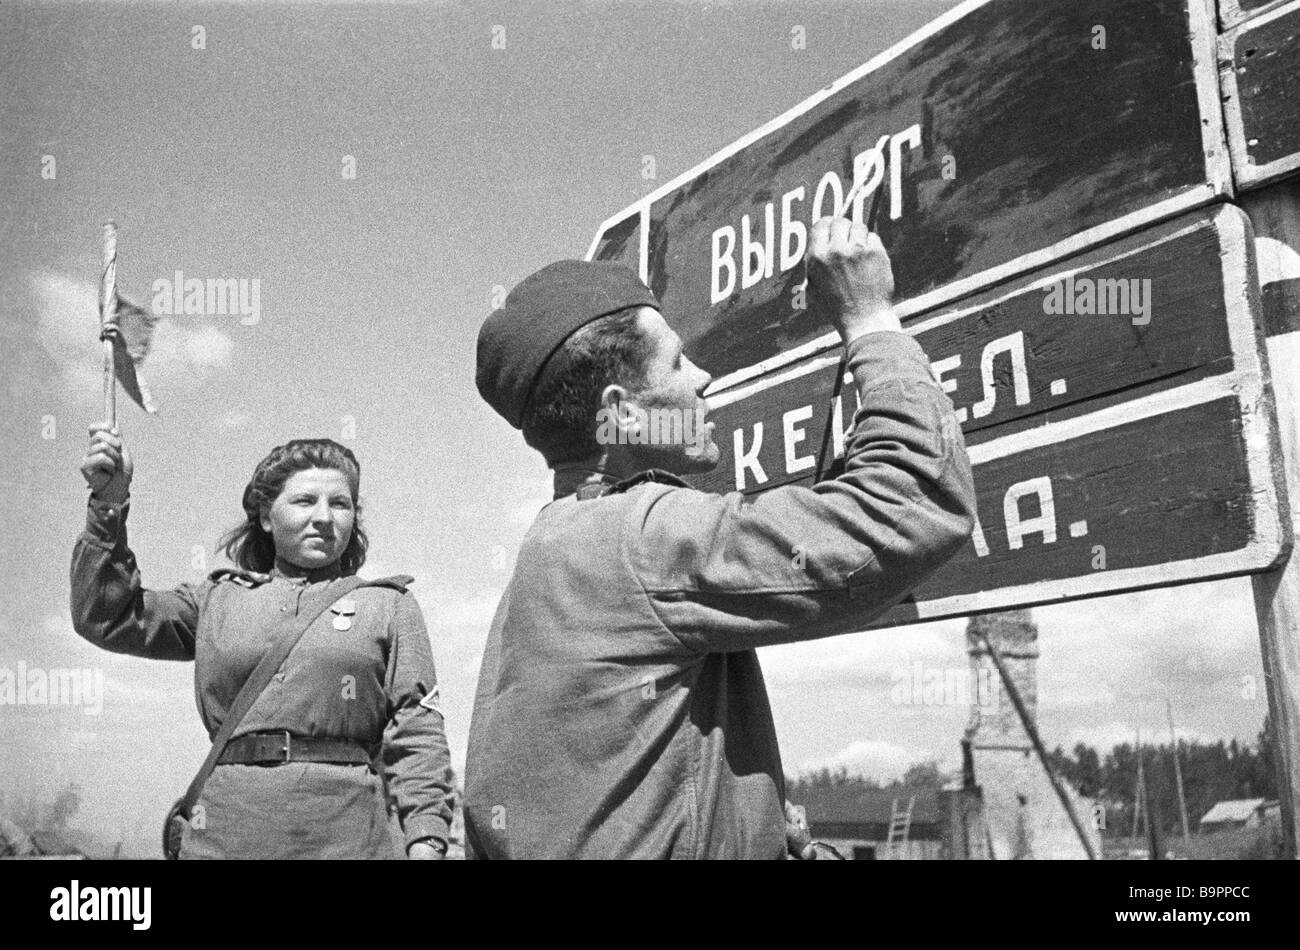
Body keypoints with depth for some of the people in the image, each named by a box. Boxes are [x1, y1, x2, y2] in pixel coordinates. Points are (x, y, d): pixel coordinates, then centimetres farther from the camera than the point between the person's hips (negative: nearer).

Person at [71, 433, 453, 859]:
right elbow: (106, 618, 7)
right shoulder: (217, 599, 16)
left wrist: (426, 838, -7)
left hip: (344, 834, -1)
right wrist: (109, 505, -2)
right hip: (227, 834, 2)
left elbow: (416, 732, 4)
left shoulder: (388, 606, 11)